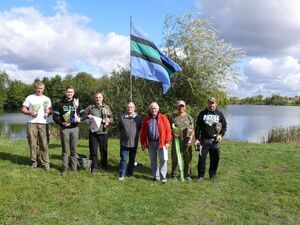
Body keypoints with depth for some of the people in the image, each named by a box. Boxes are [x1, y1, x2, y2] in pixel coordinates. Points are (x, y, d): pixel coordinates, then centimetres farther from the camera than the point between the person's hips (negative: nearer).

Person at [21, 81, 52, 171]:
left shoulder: (47, 99, 15)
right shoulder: (30, 97, 9)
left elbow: (51, 111, 16)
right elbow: (23, 109, 6)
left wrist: (48, 112, -7)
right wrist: (30, 113, -12)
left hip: (43, 123, 1)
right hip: (31, 123, -1)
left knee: (44, 144, -3)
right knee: (32, 143, 1)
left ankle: (45, 163, 2)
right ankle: (34, 161, 14)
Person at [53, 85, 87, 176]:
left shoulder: (77, 103, 9)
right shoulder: (60, 104, 4)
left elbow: (84, 114, 7)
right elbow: (55, 116, 1)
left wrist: (80, 118, -15)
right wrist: (62, 122, -16)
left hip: (74, 128, 1)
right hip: (64, 129, -1)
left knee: (74, 149, 6)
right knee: (65, 150, 2)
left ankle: (74, 167, 15)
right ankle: (65, 167, 11)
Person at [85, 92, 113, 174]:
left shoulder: (107, 107, 10)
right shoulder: (90, 107, 7)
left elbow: (111, 118, 12)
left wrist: (108, 120, -9)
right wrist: (87, 116, -10)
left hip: (103, 132, 1)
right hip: (93, 132, 0)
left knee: (104, 150, 9)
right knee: (93, 150, 4)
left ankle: (104, 166, 24)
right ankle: (94, 167, 14)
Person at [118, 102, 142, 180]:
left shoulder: (138, 118, 1)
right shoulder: (122, 117, -1)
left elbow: (140, 128, 12)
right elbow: (119, 128, 11)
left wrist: (136, 134, 6)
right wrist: (123, 134, 8)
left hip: (134, 142, 1)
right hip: (124, 142, -1)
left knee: (132, 159, 12)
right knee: (123, 159, 0)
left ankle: (130, 173, 26)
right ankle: (122, 175, 10)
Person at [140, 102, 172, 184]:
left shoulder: (163, 118, 1)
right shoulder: (146, 119, 9)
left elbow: (168, 130, -3)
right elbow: (143, 132, 10)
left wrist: (167, 142, -9)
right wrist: (143, 143, 6)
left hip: (161, 142, -3)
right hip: (151, 143, 3)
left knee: (163, 160, -4)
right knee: (153, 160, 10)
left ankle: (163, 177, 4)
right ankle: (156, 176, 21)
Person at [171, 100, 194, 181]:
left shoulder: (189, 117, 11)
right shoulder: (173, 118, 11)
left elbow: (193, 129, 10)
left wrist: (191, 136, -6)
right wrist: (172, 133, -7)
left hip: (187, 141, 0)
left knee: (188, 158, 3)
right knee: (175, 158, 2)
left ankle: (187, 175, 16)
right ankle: (174, 175, 14)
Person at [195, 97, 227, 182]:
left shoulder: (219, 114, 7)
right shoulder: (202, 113, 5)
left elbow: (224, 126, 12)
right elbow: (198, 126, 5)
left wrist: (221, 135, -5)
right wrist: (197, 138, -2)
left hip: (215, 140, 1)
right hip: (204, 140, -1)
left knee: (215, 159, 6)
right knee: (202, 158, -3)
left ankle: (213, 175, 22)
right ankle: (201, 175, 9)